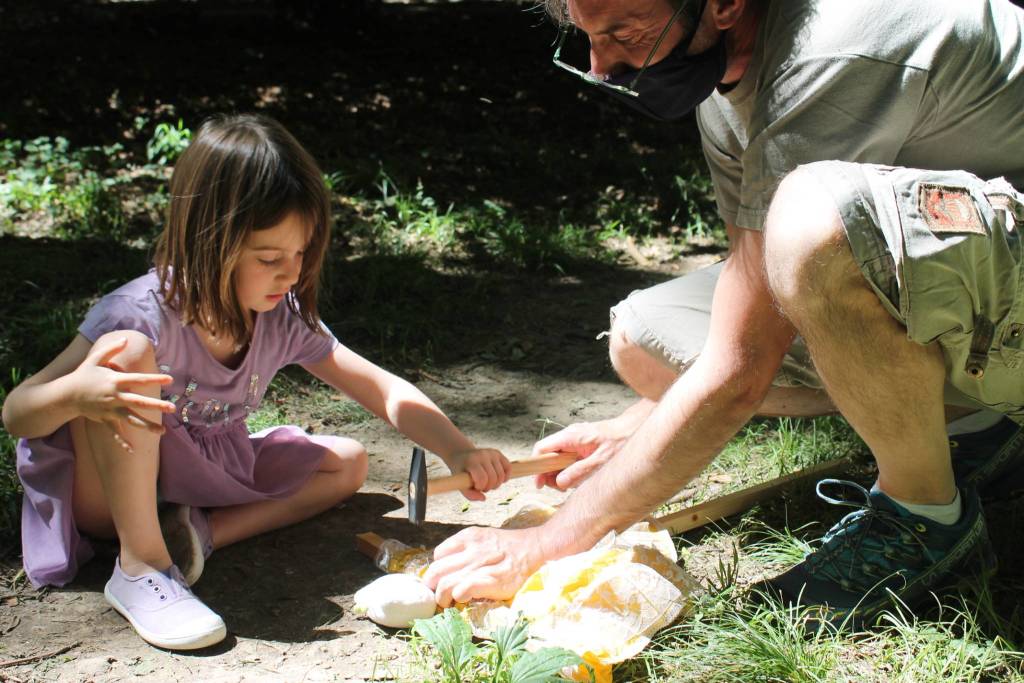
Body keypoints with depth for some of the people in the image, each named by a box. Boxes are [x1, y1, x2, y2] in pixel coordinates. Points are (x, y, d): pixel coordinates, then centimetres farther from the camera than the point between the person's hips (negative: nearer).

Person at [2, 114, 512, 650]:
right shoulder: (144, 315, -27)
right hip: (111, 496, -6)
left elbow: (386, 392, -6)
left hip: (202, 479, 6)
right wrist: (80, 393, -50)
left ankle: (203, 532, -15)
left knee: (348, 462, 2)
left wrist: (458, 451, -22)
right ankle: (140, 564, -25)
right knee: (126, 350, -33)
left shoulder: (283, 319, -10)